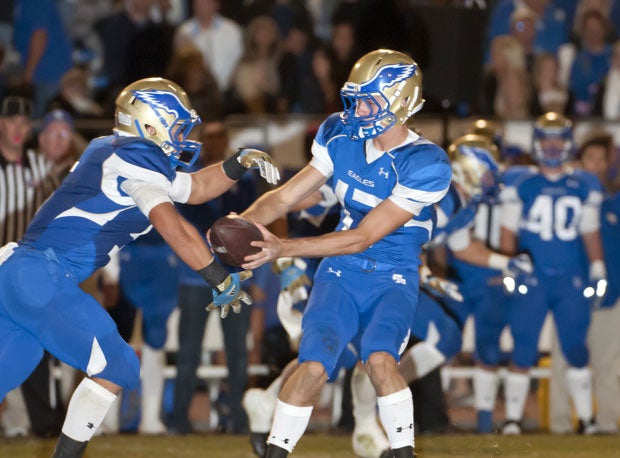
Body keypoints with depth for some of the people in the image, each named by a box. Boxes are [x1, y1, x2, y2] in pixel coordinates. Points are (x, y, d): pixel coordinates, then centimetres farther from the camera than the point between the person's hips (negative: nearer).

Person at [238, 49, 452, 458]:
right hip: (341, 273, 3)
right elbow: (285, 196, 5)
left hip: (393, 279, -3)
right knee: (313, 366, -15)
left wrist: (282, 248, -25)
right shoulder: (341, 136, -2)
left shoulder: (426, 165, -20)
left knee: (380, 358, -28)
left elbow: (363, 238, -21)